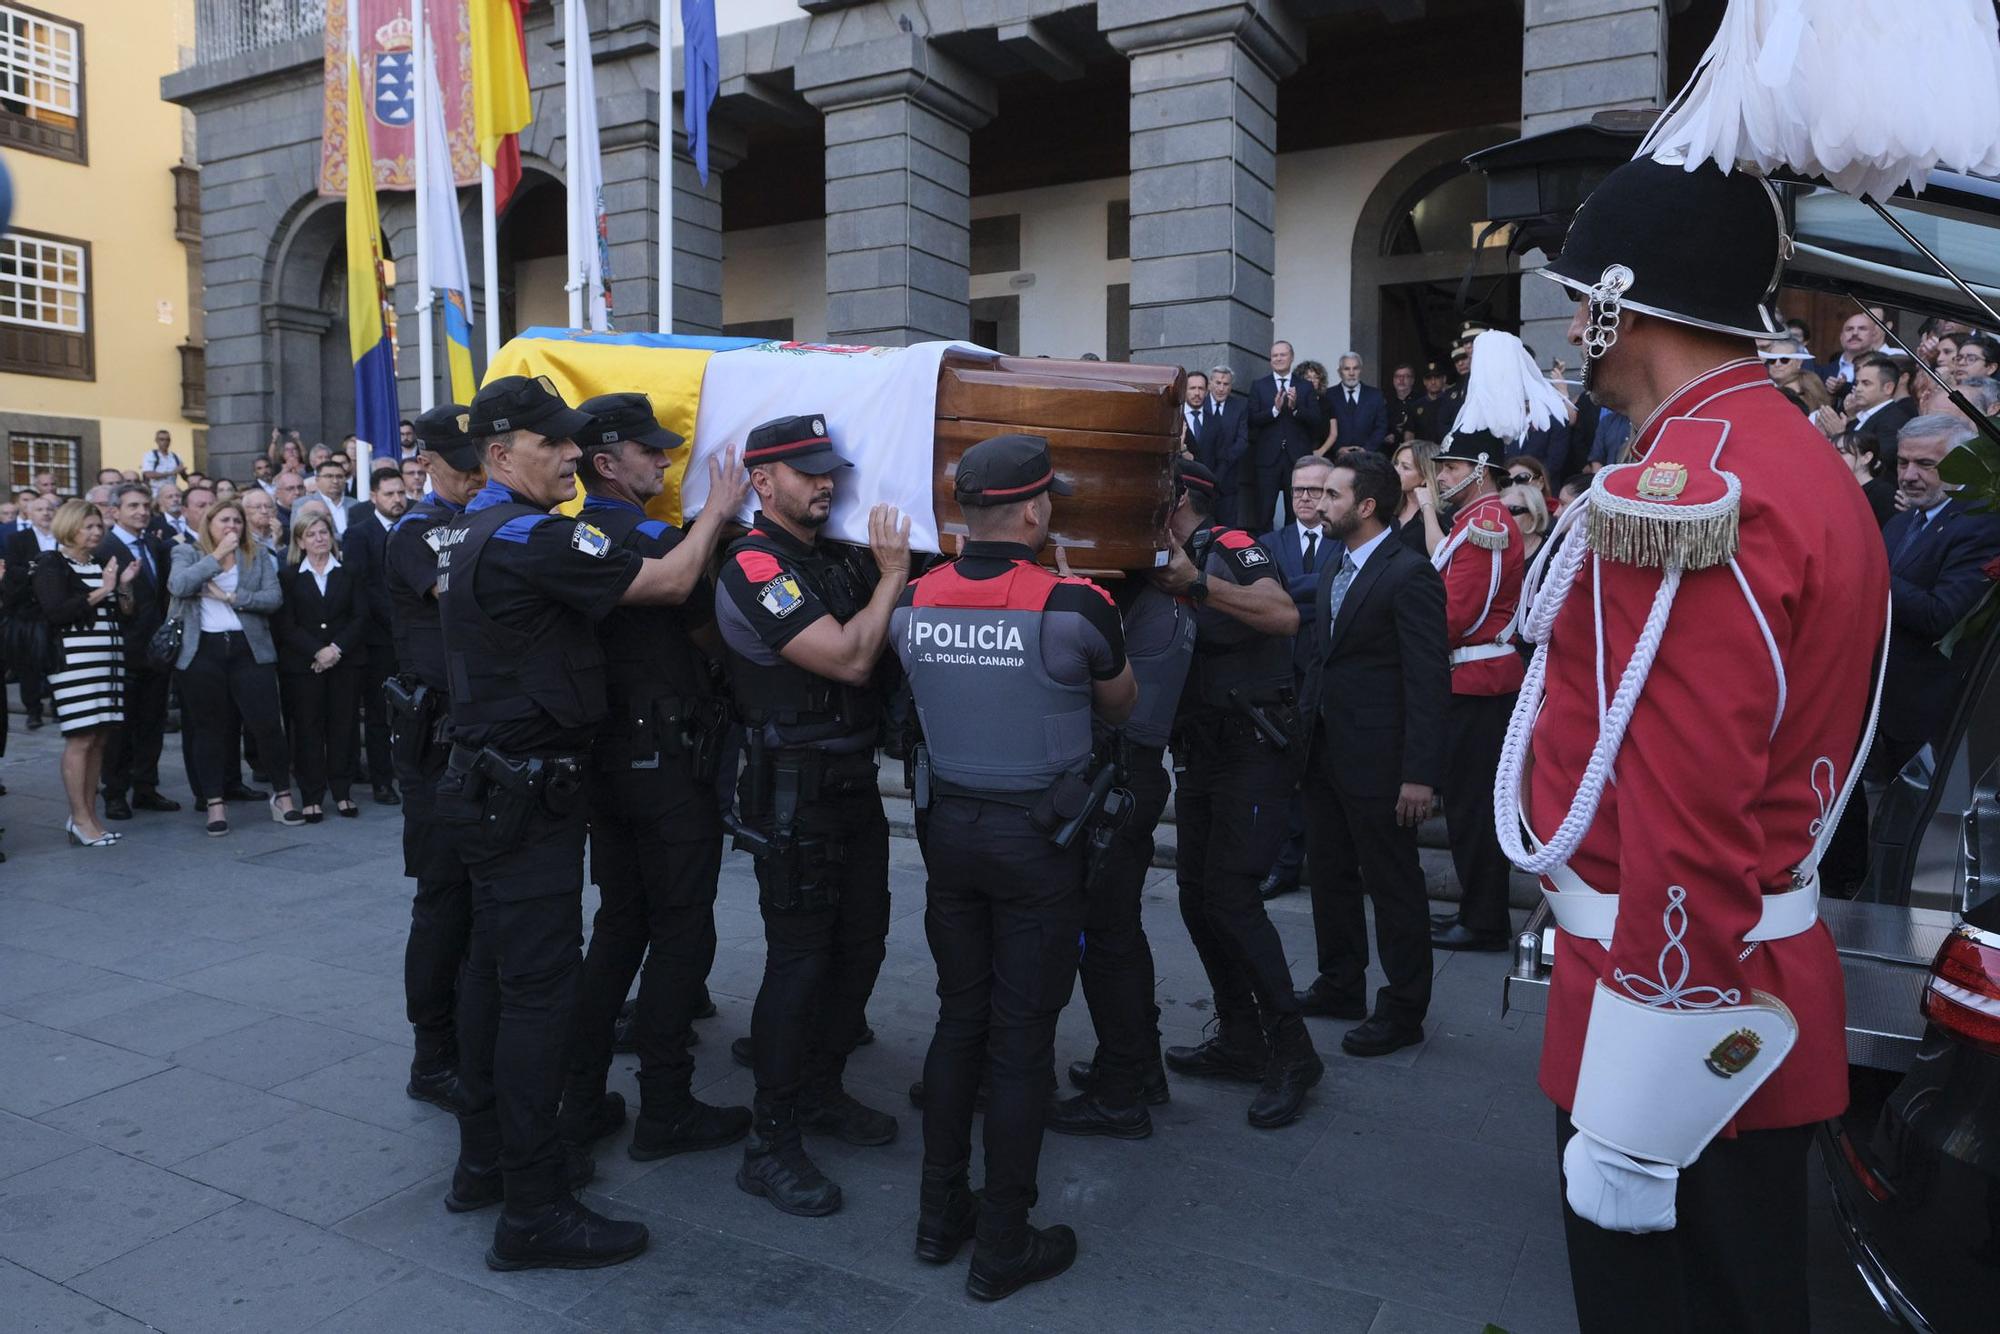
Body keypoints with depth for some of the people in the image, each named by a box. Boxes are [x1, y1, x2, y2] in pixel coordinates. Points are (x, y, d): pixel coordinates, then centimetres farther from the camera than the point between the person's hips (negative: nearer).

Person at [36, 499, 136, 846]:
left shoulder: (101, 565, 17)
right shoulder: (52, 565, -2)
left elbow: (124, 614, 17)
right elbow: (55, 612, -14)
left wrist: (123, 585, 1)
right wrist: (101, 591, -15)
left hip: (107, 658, 7)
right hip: (74, 659, -7)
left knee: (99, 739, 6)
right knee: (80, 739, -7)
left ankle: (90, 815, 13)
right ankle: (80, 821, -3)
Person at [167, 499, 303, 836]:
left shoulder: (258, 558, 10)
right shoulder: (187, 553, 8)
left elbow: (273, 598, -3)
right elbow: (178, 586, -13)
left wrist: (231, 597, -11)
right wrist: (217, 556, -10)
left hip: (249, 648, 0)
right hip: (202, 650, 0)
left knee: (266, 724, -4)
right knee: (209, 727, 5)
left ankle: (283, 795, 8)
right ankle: (215, 802, 12)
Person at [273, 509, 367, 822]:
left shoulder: (348, 573, 8)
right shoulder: (288, 576, 5)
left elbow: (360, 617, 1)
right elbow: (285, 624, -2)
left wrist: (336, 649, -11)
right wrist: (317, 652, -13)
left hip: (345, 662, 1)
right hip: (301, 664, -1)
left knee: (342, 725, 3)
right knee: (307, 728, 0)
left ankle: (342, 792, 10)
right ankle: (311, 796, 5)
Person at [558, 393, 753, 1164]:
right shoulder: (651, 541, -17)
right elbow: (711, 635, -8)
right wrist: (718, 517, -6)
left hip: (606, 758, 8)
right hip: (669, 761, -8)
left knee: (618, 922, 17)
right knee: (681, 933, 2)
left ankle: (581, 1094, 25)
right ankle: (665, 1112, 11)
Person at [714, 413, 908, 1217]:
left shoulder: (832, 563, 14)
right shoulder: (754, 570, -14)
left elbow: (879, 650, 14)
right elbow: (848, 659, -22)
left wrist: (894, 570, 3)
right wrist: (893, 573, -13)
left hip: (853, 782, 9)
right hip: (793, 795, -9)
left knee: (860, 945, 15)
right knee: (800, 958, -4)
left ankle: (821, 1091, 33)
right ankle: (771, 1145, 9)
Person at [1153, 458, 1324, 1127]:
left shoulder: (1229, 546, -8)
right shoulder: (1171, 561, 16)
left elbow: (1285, 615, -27)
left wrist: (1197, 584, -33)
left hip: (1251, 746, -8)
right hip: (1198, 747, 9)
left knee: (1229, 895, -13)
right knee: (1196, 895, 8)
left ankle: (1292, 1053, 0)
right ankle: (1240, 1041, 21)